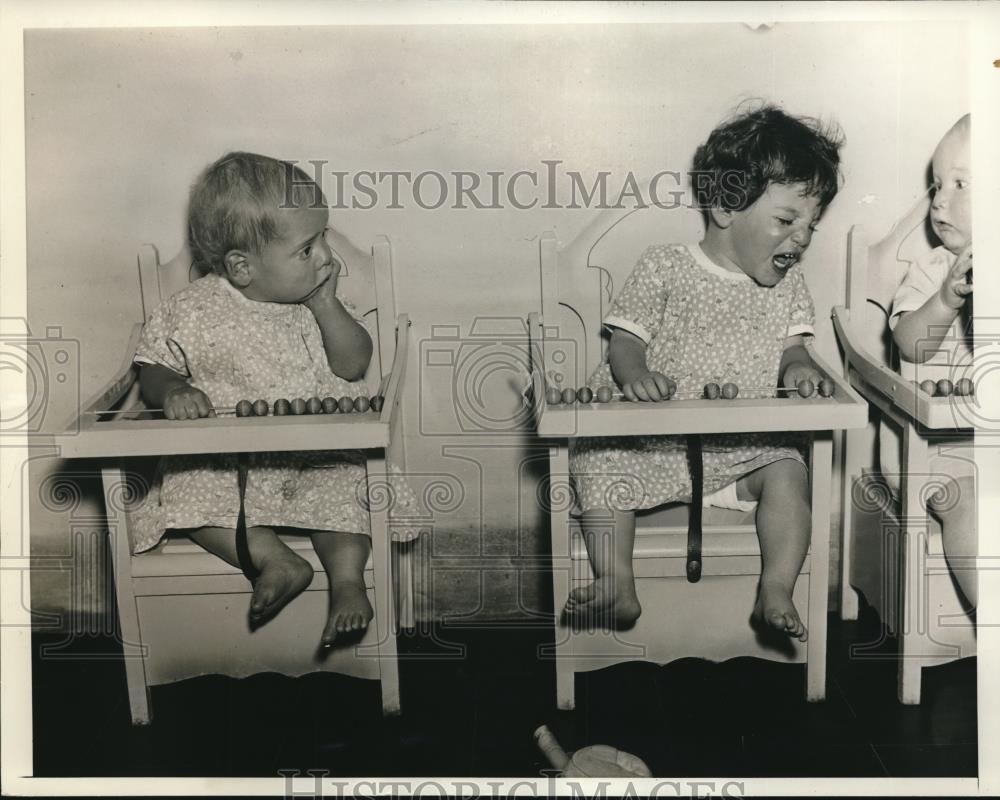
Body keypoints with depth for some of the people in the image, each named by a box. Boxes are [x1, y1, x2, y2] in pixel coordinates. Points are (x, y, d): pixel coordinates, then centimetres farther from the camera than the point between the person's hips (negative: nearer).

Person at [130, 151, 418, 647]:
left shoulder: (315, 302, 4)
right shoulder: (191, 313, -5)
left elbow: (354, 365, 1)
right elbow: (153, 371, 3)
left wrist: (326, 305, -10)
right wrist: (172, 391, -21)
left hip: (318, 449, 1)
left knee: (345, 479, -26)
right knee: (185, 489, -26)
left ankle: (347, 577, -23)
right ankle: (275, 560, -28)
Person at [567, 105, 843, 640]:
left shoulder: (789, 286, 11)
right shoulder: (664, 267, -3)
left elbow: (792, 349, 11)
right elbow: (625, 341, -5)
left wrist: (798, 367, -14)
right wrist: (634, 373, -29)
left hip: (748, 447, 2)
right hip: (656, 439, -2)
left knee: (788, 471, -24)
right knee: (594, 457, -23)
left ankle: (775, 591, -18)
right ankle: (617, 586, -22)